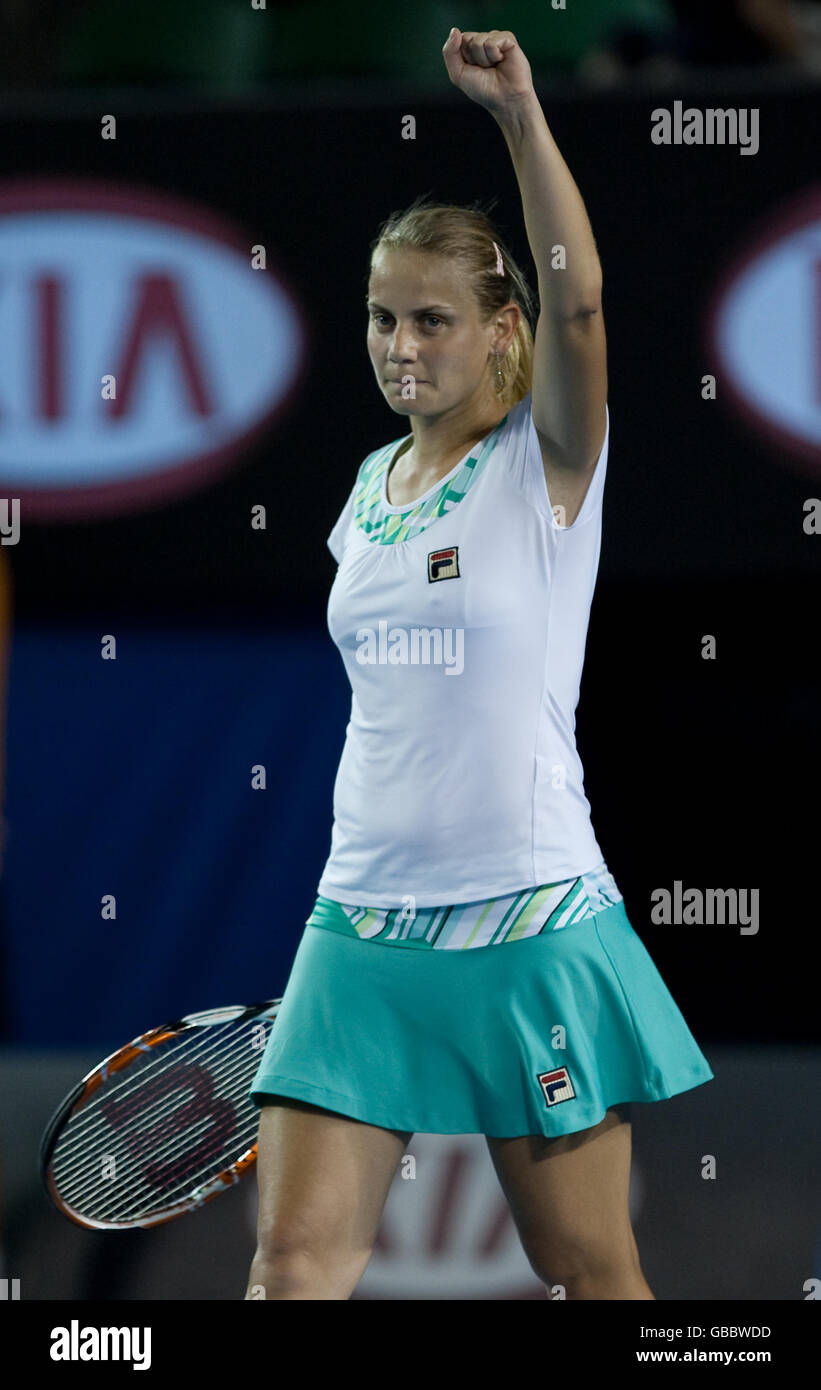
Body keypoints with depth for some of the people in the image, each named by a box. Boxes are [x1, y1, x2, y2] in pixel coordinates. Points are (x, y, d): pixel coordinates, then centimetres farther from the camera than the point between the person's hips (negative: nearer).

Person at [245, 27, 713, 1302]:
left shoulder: (547, 461, -2)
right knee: (296, 1261, -7)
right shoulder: (370, 485, 14)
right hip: (363, 925, 5)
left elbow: (578, 302, -21)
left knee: (589, 1271, 3)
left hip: (531, 921, -5)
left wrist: (520, 113, -29)